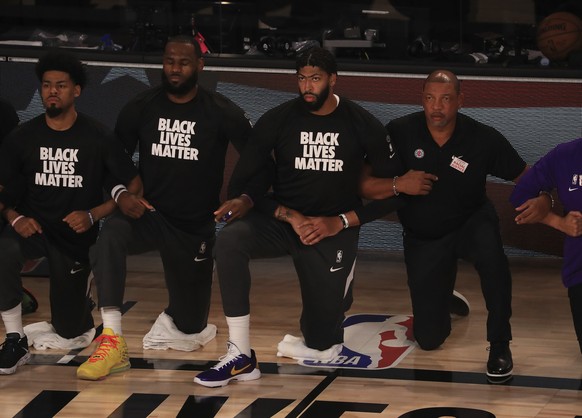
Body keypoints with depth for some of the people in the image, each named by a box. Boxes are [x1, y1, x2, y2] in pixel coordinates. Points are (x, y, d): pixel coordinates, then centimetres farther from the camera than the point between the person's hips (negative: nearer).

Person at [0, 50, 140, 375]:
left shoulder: (97, 138, -9)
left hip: (77, 235, -1)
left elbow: (134, 187, -7)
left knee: (68, 333, 4)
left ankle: (82, 298, 42)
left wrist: (93, 215, -19)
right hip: (34, 226, 1)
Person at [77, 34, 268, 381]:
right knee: (111, 234, -37)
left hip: (197, 227, 0)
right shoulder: (141, 107, -3)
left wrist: (247, 198, -19)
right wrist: (121, 194, -15)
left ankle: (174, 318, 49)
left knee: (191, 327, 8)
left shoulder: (222, 113, -8)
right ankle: (112, 342, -36)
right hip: (150, 216, 0)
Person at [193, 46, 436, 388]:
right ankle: (241, 357, -29)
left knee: (322, 344, 1)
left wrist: (340, 222, -15)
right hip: (282, 219, 0)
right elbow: (243, 183, -6)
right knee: (230, 239, -35)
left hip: (335, 229, 0)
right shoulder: (277, 120, -8)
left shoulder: (363, 126, -8)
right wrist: (289, 216, -20)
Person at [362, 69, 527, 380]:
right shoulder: (399, 133, -18)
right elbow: (364, 186, -15)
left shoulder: (483, 139, -19)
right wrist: (399, 185, -33)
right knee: (429, 338, 3)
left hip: (471, 223, -1)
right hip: (422, 238, 1)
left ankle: (499, 345, -22)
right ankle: (445, 301, 42)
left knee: (490, 251, -40)